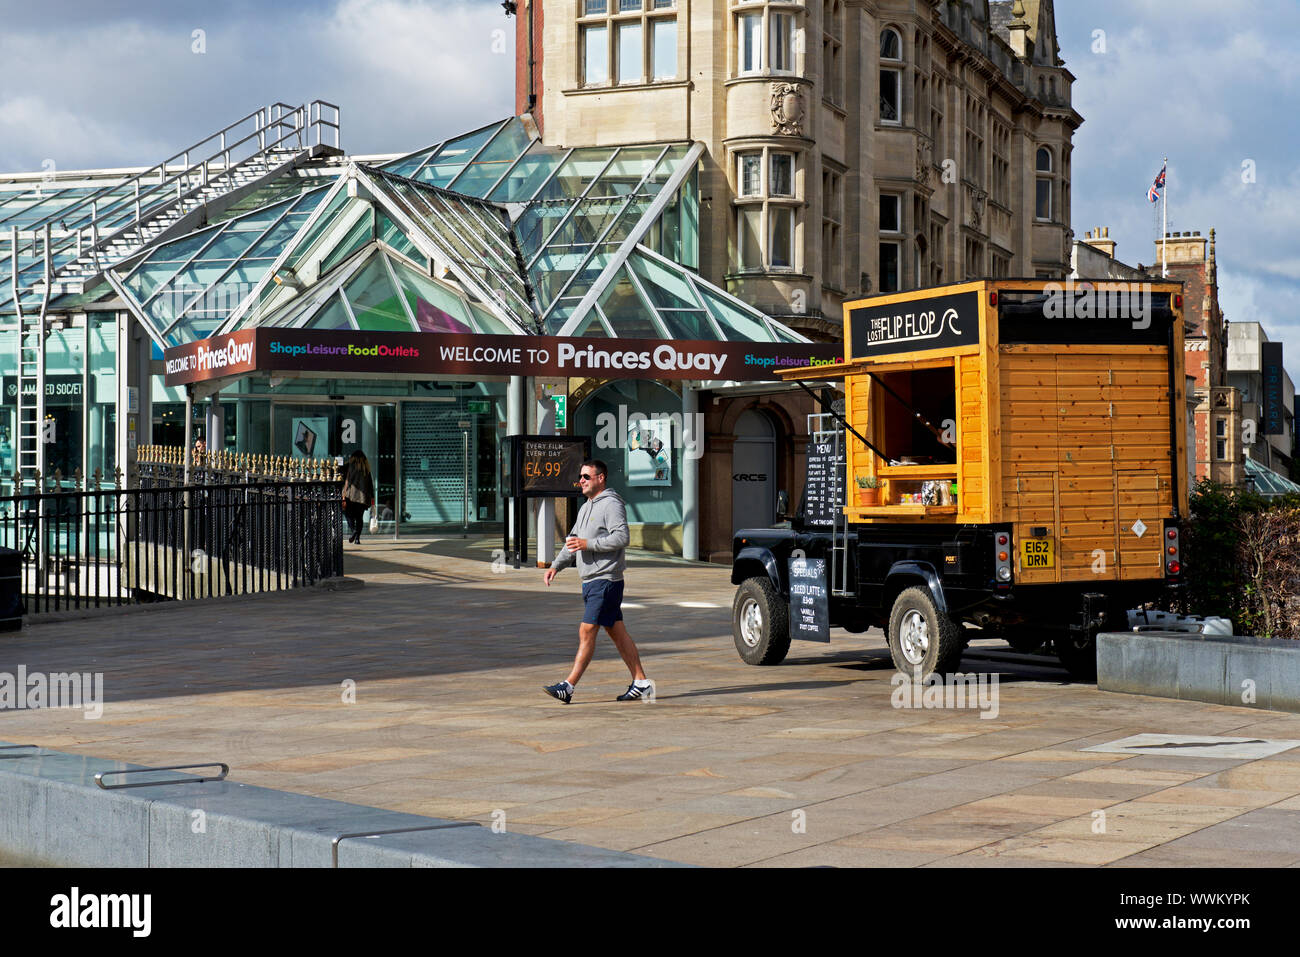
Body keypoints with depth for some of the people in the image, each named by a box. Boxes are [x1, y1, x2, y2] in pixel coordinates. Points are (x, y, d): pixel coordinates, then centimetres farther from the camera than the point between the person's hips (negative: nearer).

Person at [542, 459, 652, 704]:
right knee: (618, 633, 10)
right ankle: (640, 682, 14)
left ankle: (569, 686, -12)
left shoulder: (611, 504, -11)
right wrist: (556, 566, 10)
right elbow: (573, 541, 22)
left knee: (587, 632, -11)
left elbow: (622, 537, -21)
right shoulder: (586, 507, 19)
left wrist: (588, 544, -22)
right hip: (591, 581, 10)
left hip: (606, 580, -10)